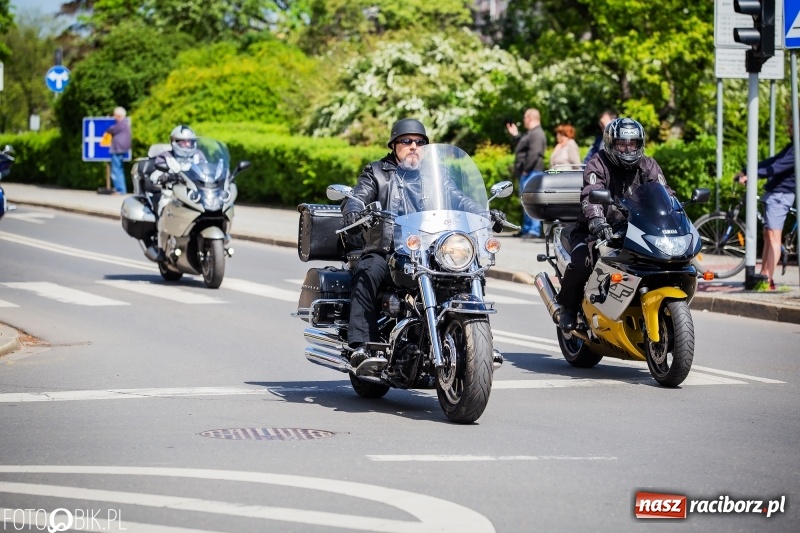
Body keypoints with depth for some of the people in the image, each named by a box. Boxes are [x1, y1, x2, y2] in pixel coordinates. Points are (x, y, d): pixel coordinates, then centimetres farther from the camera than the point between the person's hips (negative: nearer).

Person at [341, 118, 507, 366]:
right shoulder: (377, 173, 17)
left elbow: (458, 199, 8)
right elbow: (358, 196, 1)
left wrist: (486, 213, -13)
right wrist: (352, 211, -25)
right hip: (385, 250, -2)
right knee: (367, 274, -31)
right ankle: (360, 345, -36)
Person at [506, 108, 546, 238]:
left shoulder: (537, 134, -14)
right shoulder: (531, 133, 21)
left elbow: (534, 153, -24)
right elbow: (521, 148, 31)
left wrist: (526, 169, -23)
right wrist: (515, 135, 24)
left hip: (531, 173, -11)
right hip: (525, 174, 11)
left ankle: (534, 230, -18)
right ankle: (526, 229, 21)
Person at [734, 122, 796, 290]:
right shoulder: (791, 147, 18)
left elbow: (778, 166, -25)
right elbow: (772, 161, 21)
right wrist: (745, 171, 17)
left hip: (780, 195, -11)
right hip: (773, 194, 11)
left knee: (774, 237, -12)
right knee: (767, 236, 11)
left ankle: (768, 279, -15)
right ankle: (763, 274, 14)